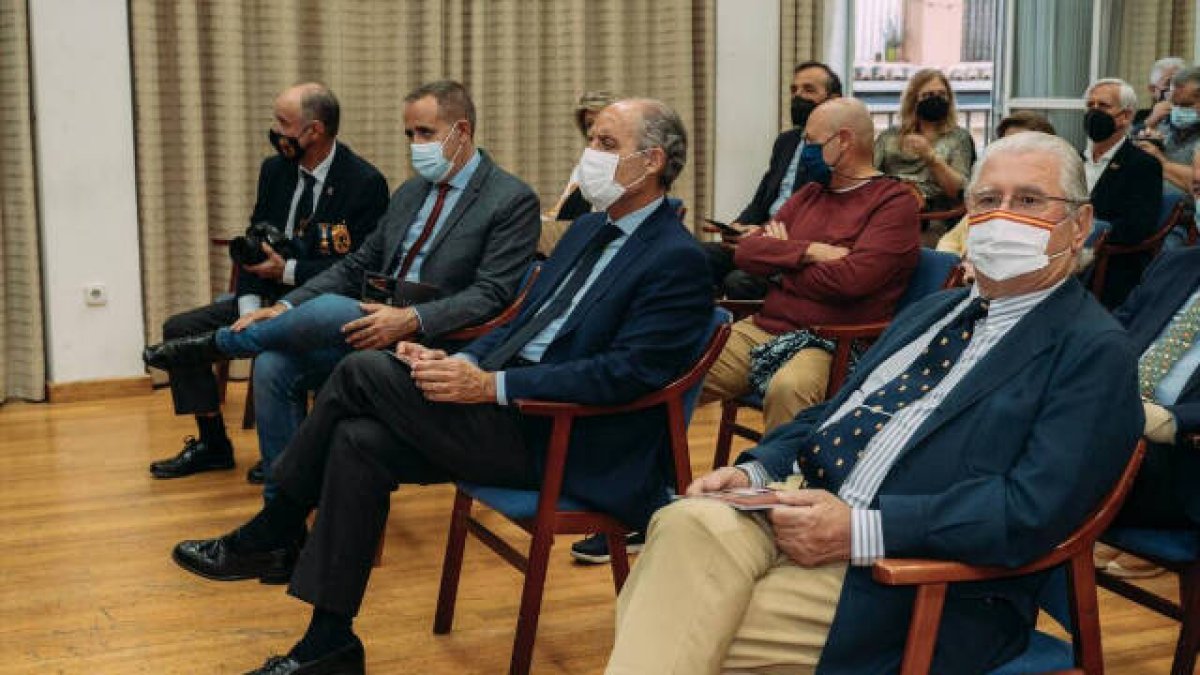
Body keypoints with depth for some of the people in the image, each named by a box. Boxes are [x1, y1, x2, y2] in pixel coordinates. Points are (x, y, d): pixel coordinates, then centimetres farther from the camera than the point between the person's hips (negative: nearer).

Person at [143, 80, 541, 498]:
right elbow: (357, 266, 17)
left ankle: (218, 345, -3)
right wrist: (286, 308, 2)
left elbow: (491, 293, -13)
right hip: (373, 329, 7)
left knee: (329, 309, -30)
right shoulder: (411, 192, 19)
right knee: (274, 365, -15)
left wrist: (411, 319, -26)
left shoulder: (512, 200, -4)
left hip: (428, 342, -7)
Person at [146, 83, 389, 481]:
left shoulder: (365, 183, -14)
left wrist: (288, 270, -19)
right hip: (270, 297, 8)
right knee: (180, 329, -2)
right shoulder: (275, 169, 7)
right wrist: (249, 311, -6)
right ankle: (212, 444, 9)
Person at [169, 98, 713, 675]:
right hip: (510, 406, 9)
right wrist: (464, 362, 0)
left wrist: (490, 385, -23)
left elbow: (626, 372, -21)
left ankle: (269, 535, 2)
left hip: (554, 441, -9)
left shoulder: (677, 261, -11)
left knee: (362, 371, -16)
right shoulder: (590, 228, 18)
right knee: (359, 442, -13)